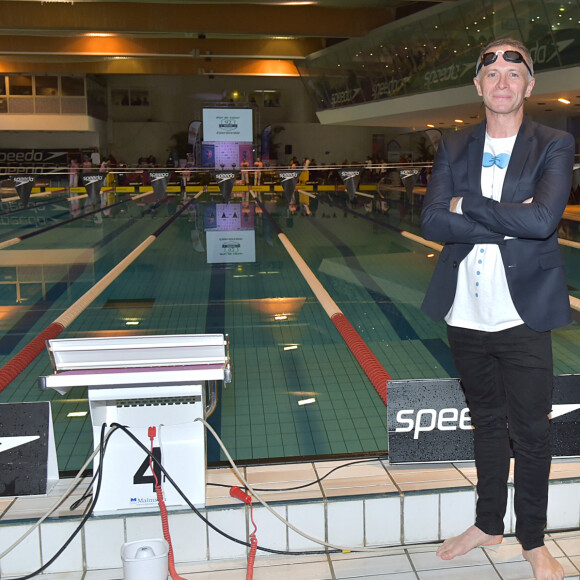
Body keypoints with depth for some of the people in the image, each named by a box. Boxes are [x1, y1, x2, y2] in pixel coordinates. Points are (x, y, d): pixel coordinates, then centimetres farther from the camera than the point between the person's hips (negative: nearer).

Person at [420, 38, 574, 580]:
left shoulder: (554, 146, -2)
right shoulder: (453, 147, 6)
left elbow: (541, 219, -19)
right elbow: (432, 221, -7)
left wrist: (465, 204, -14)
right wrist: (507, 223, -15)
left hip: (522, 316, -3)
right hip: (466, 314, 3)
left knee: (530, 431, 8)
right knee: (486, 423, 18)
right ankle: (488, 524, 37)